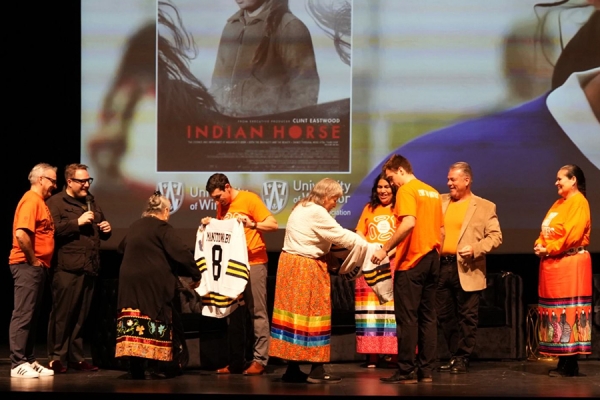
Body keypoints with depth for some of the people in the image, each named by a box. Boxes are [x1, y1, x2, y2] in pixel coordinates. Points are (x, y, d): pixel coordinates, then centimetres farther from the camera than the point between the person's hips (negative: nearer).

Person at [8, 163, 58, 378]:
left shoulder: (40, 201, 18)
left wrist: (40, 262, 13)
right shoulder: (31, 200, -13)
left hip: (38, 267, 10)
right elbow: (21, 234, -25)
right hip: (27, 266, -10)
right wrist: (33, 260, -17)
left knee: (33, 316, 12)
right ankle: (18, 364, -9)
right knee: (23, 314, -9)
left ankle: (29, 361, 17)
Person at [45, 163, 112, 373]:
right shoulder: (56, 203, -2)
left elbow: (101, 231, 32)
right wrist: (77, 222, -16)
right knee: (62, 313, -6)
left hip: (89, 268, 7)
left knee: (81, 316, 8)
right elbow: (51, 230, -16)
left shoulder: (91, 202, 22)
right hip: (67, 268, -7)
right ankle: (56, 357, -1)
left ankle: (76, 357, 13)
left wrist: (106, 229, 9)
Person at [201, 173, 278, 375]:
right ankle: (236, 361, 11)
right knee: (234, 313, 7)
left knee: (257, 312, -5)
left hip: (254, 262, -7)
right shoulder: (222, 206, 10)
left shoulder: (249, 199, -9)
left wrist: (252, 224, -26)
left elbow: (273, 224, -11)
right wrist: (210, 225, 2)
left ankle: (260, 359, -5)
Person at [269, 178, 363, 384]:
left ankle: (292, 368, 9)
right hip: (306, 269, -10)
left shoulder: (302, 208, 17)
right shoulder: (316, 213, -15)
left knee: (294, 313, 8)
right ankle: (316, 370, -2)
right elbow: (341, 235, -14)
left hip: (291, 264, 10)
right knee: (313, 313, -4)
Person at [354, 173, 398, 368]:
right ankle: (372, 353, -1)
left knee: (392, 306, -8)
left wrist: (389, 251, -16)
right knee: (370, 308, -2)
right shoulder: (369, 208, 19)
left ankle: (393, 350, -7)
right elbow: (359, 234, 14)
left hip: (393, 263, -3)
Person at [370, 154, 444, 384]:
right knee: (427, 316, 8)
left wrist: (385, 249, -21)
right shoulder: (433, 192, 16)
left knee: (407, 317, -5)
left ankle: (406, 371, -5)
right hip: (431, 261, 8)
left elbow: (409, 223, -24)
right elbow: (441, 231, 18)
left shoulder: (407, 191, -9)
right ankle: (426, 370, 9)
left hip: (411, 261, -8)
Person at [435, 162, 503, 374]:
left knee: (466, 316, 0)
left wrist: (476, 249, -17)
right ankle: (455, 356, 20)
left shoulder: (485, 207, 1)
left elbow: (495, 236, -3)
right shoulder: (440, 202, 13)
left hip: (467, 270, -4)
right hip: (441, 266, 4)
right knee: (444, 315, 8)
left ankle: (462, 359, 8)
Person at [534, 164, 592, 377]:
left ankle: (570, 365, -7)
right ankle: (564, 362, 10)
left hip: (570, 263, -9)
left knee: (568, 311, -8)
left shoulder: (579, 202, -9)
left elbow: (572, 233, -18)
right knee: (557, 311, 8)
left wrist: (549, 249, -14)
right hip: (552, 264, 9)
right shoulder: (559, 203, 18)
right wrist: (539, 245, -2)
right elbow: (546, 231, 17)